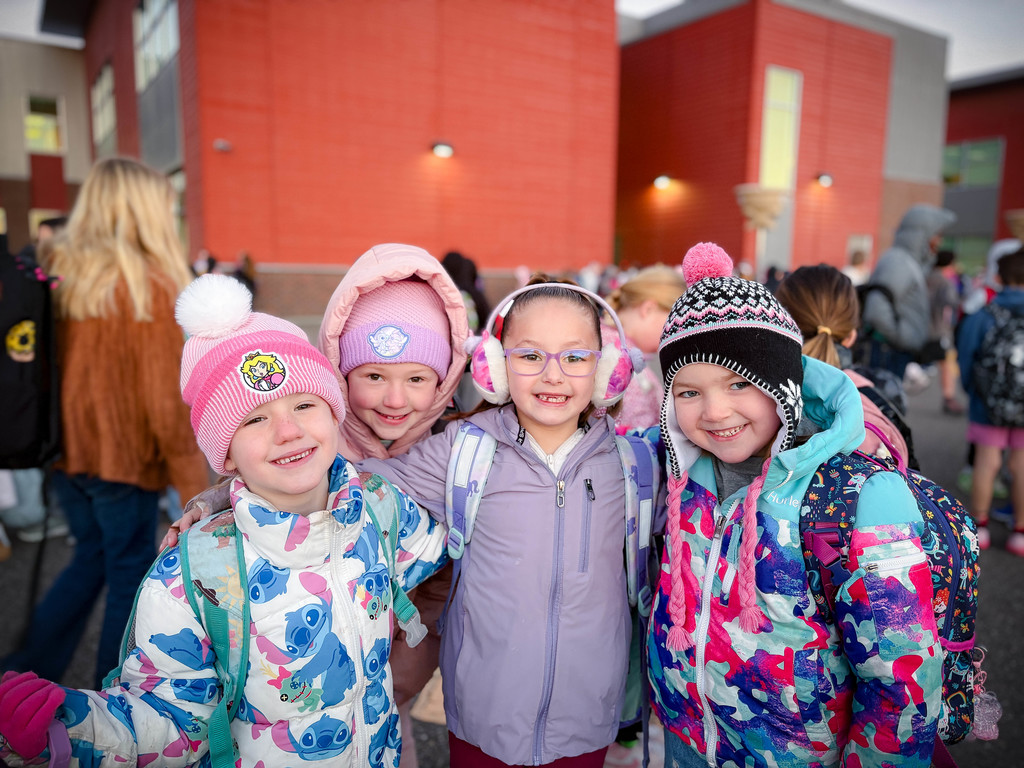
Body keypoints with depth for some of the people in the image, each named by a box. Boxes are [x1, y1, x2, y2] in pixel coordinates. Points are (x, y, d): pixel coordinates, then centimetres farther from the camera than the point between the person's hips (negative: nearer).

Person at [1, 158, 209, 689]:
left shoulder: (59, 273, 0)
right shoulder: (149, 284, -18)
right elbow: (167, 398, -18)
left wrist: (57, 439, 18)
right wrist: (192, 480, -11)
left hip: (68, 448, 6)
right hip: (126, 456, -6)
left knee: (90, 558, 25)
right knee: (129, 575, 12)